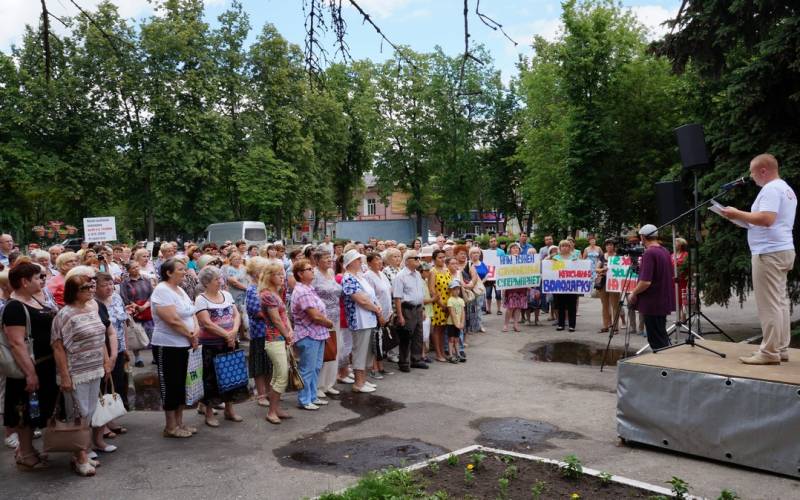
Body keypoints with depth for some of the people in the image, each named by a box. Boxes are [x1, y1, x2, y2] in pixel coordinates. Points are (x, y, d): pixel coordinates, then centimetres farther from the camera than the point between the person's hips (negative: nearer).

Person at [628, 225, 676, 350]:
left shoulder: (649, 253, -19)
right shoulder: (665, 251, 9)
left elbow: (646, 282, -25)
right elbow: (672, 276, 18)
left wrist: (634, 293, -10)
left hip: (652, 303, -9)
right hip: (664, 301, 9)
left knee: (656, 340, -1)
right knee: (662, 336, 18)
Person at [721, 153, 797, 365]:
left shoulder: (771, 189, -14)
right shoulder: (786, 189, 19)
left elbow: (766, 219, -26)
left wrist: (738, 214, -17)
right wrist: (746, 218, 18)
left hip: (769, 253, -11)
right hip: (782, 250, 11)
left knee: (769, 304, -8)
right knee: (780, 302, 12)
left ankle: (769, 353, -5)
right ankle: (781, 349, 16)